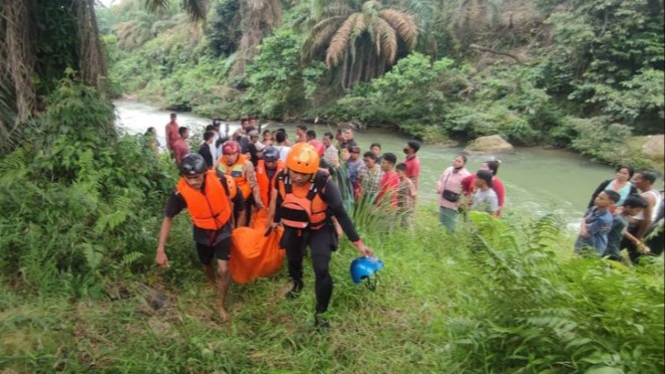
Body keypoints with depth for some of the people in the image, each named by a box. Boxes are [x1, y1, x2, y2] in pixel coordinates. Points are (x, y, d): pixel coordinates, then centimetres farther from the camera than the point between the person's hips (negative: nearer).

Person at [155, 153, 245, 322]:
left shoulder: (219, 180, -30)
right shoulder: (180, 191, -29)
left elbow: (234, 197, -8)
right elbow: (168, 219, -16)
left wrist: (234, 221, 5)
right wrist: (161, 249, -19)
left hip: (223, 230, -1)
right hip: (203, 233, 1)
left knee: (223, 271, -6)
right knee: (207, 266, 24)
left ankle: (222, 305, 20)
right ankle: (212, 285, 58)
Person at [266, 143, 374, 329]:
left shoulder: (324, 184, -33)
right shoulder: (282, 178, -22)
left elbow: (341, 214, -24)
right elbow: (279, 200, 1)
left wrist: (358, 242, -23)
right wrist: (275, 220, 18)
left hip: (319, 230, -4)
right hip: (293, 229, 4)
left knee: (321, 270, -15)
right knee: (293, 261, 24)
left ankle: (320, 313, 8)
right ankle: (297, 284, 59)